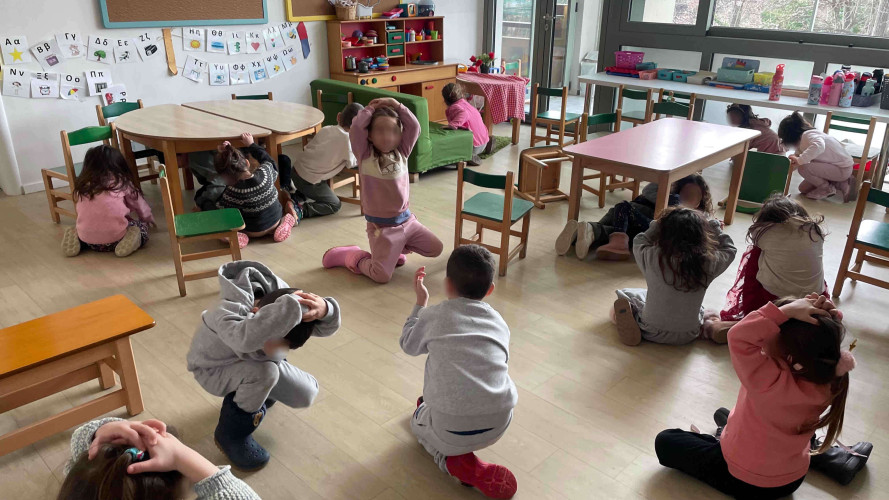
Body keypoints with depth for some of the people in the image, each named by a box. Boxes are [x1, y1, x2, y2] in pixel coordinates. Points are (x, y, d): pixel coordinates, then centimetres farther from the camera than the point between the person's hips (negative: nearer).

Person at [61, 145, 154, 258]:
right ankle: (130, 239, -8)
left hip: (87, 240, 4)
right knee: (142, 226, 20)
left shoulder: (82, 186, 8)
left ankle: (77, 240, 8)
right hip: (114, 239, -4)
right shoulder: (123, 183, 1)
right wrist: (149, 219, 35)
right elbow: (139, 205, 14)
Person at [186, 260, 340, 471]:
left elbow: (324, 329, -22)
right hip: (214, 369, -6)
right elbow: (246, 339, -66)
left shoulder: (277, 294, -25)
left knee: (307, 394, -5)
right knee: (264, 372, -36)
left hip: (253, 361, 6)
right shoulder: (227, 315, -42)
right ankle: (231, 434, -11)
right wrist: (292, 306, -63)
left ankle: (257, 396, 26)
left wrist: (325, 309, -45)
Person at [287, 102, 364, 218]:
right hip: (310, 181, -7)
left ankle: (296, 197, 15)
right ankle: (302, 210, -10)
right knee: (335, 205, 7)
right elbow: (351, 164, -5)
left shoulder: (326, 129, 5)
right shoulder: (347, 139, -14)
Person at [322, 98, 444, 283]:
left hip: (407, 220, 5)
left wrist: (396, 105, -8)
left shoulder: (402, 153, 3)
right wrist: (370, 109, -7)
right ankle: (354, 257, 15)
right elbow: (356, 128, -21)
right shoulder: (365, 156, -8)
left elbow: (414, 127, -6)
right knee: (382, 276, -14)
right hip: (382, 226, -5)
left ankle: (396, 248, 26)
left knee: (436, 248, 10)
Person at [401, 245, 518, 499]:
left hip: (452, 430, -4)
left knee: (418, 420, 27)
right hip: (499, 425, 4)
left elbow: (408, 345, 20)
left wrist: (420, 303, 31)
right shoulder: (499, 322, 11)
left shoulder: (433, 316, 3)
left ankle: (456, 462, 6)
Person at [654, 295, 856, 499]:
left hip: (747, 482, -7)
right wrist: (832, 318, -25)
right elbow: (827, 342, -4)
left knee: (665, 442, 8)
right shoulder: (827, 383, -21)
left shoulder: (771, 382, -41)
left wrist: (787, 310, -41)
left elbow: (738, 337, -41)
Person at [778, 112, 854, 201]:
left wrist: (799, 160, -46)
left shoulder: (808, 135, -24)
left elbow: (819, 146, -45)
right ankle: (842, 184, 12)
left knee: (803, 168, -27)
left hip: (843, 169, -10)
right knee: (803, 189, 11)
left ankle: (827, 189, -4)